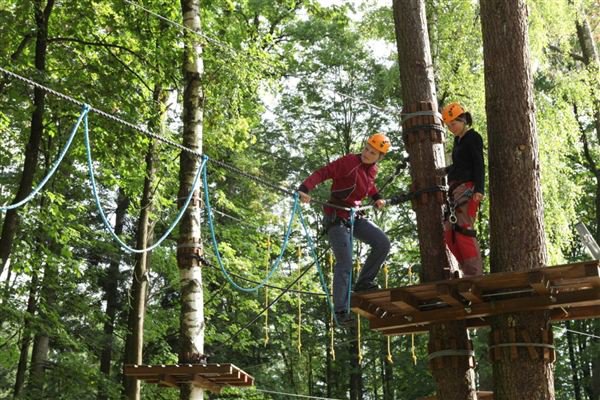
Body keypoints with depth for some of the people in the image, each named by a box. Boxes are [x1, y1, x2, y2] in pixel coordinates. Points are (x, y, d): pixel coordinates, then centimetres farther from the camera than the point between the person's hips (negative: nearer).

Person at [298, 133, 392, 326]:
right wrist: (304, 189, -40)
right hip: (335, 217, -7)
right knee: (345, 262, -13)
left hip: (354, 216, 7)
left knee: (383, 243, -6)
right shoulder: (349, 162, -18)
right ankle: (340, 310, -6)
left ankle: (363, 283, 8)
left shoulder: (372, 169, 6)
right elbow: (323, 172, -25)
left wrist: (377, 198, 11)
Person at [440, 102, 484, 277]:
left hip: (467, 189, -9)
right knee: (449, 233, 3)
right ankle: (468, 270, 5)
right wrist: (445, 170, 40)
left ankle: (475, 273, -16)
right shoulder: (458, 139, 19)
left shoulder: (473, 137, -4)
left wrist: (479, 189, -21)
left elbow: (479, 165, -12)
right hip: (455, 190, 9)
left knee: (463, 230, -17)